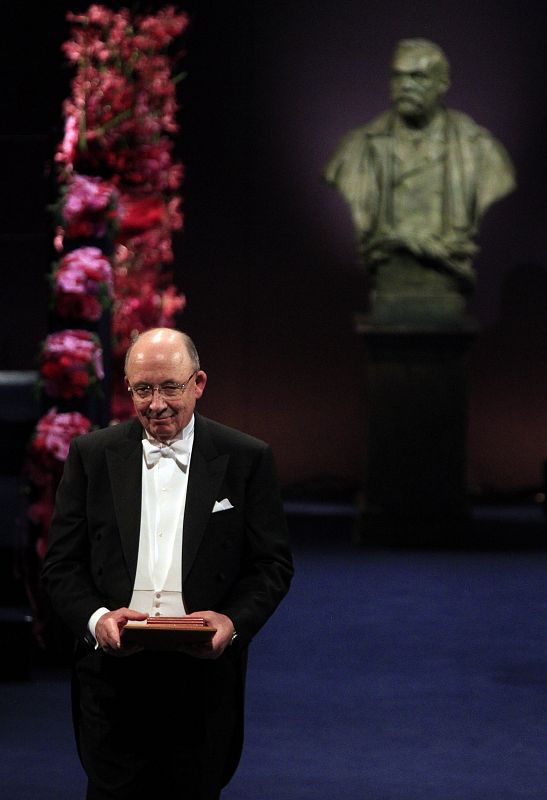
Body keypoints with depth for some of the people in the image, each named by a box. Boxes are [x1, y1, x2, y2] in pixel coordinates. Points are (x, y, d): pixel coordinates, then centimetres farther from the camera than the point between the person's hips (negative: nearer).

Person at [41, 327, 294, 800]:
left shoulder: (247, 459, 4)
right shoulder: (91, 455, 7)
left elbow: (274, 564, 4)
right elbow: (62, 565, 5)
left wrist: (235, 621, -15)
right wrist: (96, 618, -14)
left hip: (205, 672, 0)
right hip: (114, 677, 1)